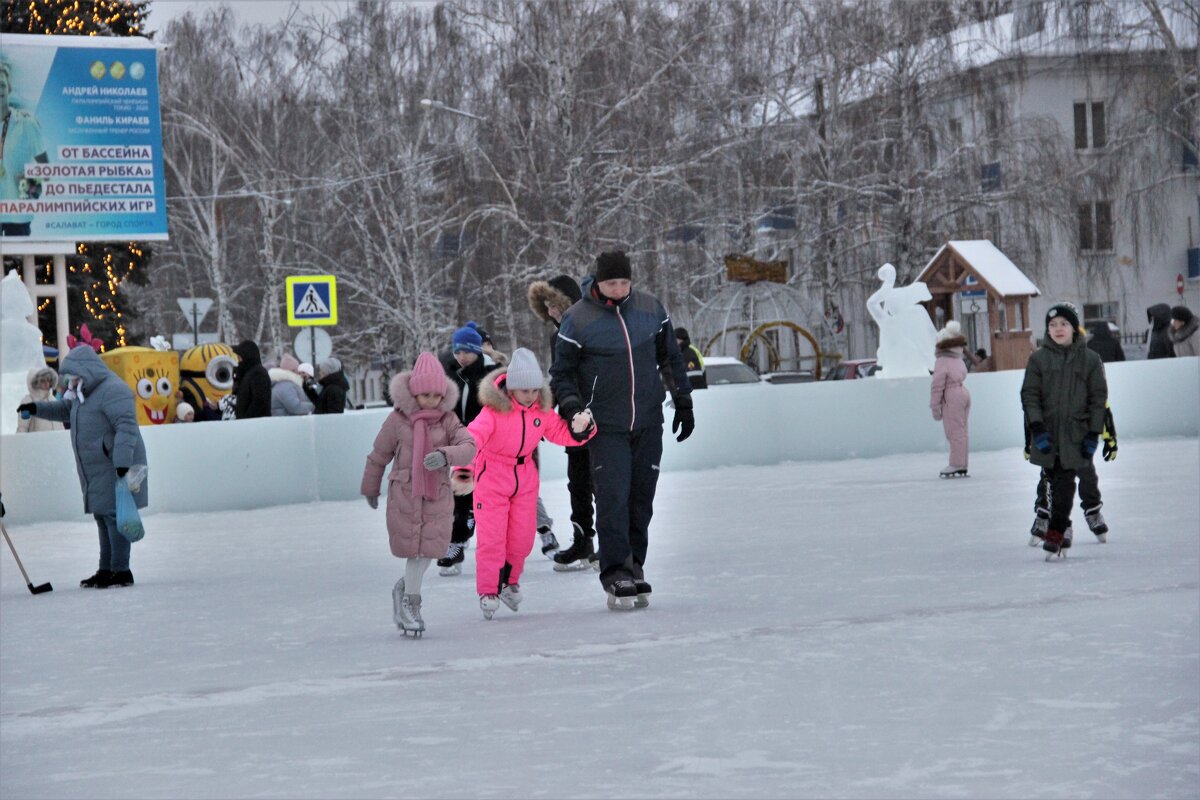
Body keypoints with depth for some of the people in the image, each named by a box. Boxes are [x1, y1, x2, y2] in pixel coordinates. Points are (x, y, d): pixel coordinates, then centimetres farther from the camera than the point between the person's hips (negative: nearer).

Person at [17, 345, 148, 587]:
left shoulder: (113, 390, -16)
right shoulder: (85, 394, 17)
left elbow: (126, 427, -24)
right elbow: (65, 409, 32)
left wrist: (122, 463, -32)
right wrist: (37, 408, 15)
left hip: (117, 468, -10)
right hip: (98, 471, 10)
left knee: (113, 516, -10)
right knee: (103, 517, 13)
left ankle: (121, 571, -8)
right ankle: (106, 570, 20)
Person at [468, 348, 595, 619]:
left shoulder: (541, 409, -3)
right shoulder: (494, 410, -22)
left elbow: (560, 433, 5)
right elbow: (473, 437, -34)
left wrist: (580, 428, -18)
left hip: (525, 479, 5)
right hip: (492, 478, -5)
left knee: (522, 536, 8)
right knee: (491, 536, -6)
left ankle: (508, 581, 30)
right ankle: (488, 592, 2)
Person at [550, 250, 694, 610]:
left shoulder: (650, 308, 2)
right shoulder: (578, 319, -8)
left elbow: (671, 357, 14)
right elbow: (561, 373, 1)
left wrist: (683, 401, 15)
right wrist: (571, 405, -15)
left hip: (648, 424, 4)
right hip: (606, 427, -3)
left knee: (641, 498, 7)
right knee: (613, 497, -12)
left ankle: (634, 567, 17)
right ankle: (616, 575, -9)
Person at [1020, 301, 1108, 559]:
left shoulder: (1090, 359, 1)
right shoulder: (1039, 358, 3)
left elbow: (1098, 398, 3)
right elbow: (1029, 395, 1)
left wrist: (1093, 434, -3)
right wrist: (1037, 429, -10)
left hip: (1075, 433, -2)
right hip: (1047, 433, 2)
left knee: (1065, 483, -8)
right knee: (1053, 482, 6)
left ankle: (1055, 532, -6)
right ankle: (1063, 528, 18)